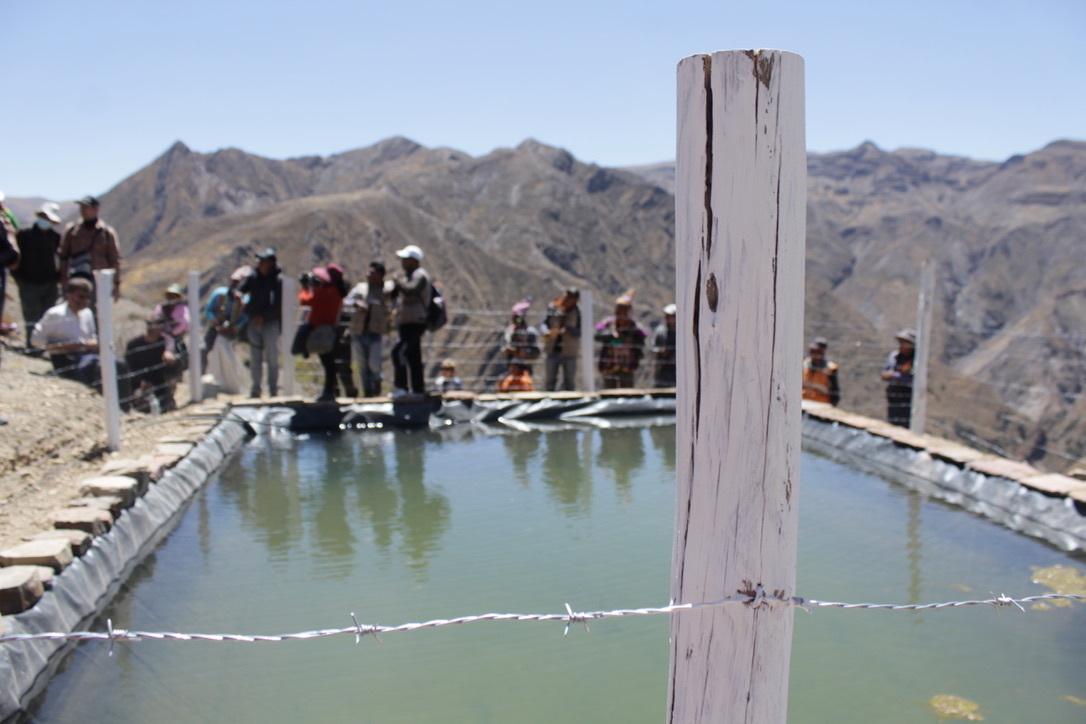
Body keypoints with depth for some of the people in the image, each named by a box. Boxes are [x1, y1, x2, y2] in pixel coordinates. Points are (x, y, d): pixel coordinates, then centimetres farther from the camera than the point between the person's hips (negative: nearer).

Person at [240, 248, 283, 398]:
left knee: (272, 358, 1)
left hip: (271, 324, -4)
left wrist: (263, 316, -19)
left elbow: (279, 305, -13)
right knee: (255, 358, 9)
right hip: (254, 323, 4)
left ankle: (273, 389, 11)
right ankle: (255, 389, 18)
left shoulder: (278, 280, -9)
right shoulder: (253, 277, 4)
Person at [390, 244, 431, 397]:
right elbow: (393, 293, 23)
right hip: (407, 323, 10)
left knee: (399, 352, -19)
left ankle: (401, 387, -17)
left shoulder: (420, 275, -11)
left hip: (415, 323, -10)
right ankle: (418, 389, 19)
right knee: (413, 358, 13)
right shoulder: (408, 276, 17)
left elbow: (411, 290, -31)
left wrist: (398, 281, -16)